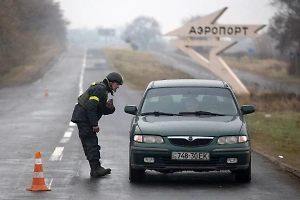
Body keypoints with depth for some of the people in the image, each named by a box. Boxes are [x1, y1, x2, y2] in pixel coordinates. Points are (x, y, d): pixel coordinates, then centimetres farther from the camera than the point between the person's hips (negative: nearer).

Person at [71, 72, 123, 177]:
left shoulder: (103, 90, 18)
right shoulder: (100, 89, -15)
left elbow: (103, 110, 20)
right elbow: (91, 107, -24)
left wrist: (109, 108, -3)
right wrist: (94, 124, -24)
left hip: (82, 118, 11)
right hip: (83, 118, -11)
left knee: (91, 144, 10)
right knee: (91, 143, -12)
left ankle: (96, 168, 12)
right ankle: (96, 169, -15)